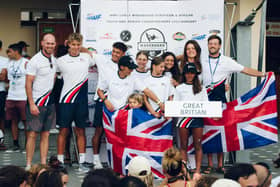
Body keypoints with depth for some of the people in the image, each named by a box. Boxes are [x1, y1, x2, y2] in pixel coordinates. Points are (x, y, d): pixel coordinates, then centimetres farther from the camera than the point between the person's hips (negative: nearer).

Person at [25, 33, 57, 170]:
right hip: (36, 103, -6)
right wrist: (32, 104, -17)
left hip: (50, 102, 6)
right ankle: (28, 165, 1)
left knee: (46, 134, 7)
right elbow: (28, 84, -12)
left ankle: (44, 164, 12)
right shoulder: (35, 61, -11)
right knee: (32, 134, -4)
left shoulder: (54, 60, 10)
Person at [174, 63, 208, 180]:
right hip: (183, 117, 0)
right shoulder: (179, 88, 12)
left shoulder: (201, 88, 13)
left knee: (198, 145, -2)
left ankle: (197, 171, -1)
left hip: (197, 117, 0)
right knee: (183, 145, 1)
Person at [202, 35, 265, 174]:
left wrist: (262, 74, -5)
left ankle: (220, 165, 5)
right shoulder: (202, 63, 13)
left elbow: (245, 70, 5)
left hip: (220, 101, -1)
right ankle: (209, 165, 5)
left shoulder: (227, 62, 7)